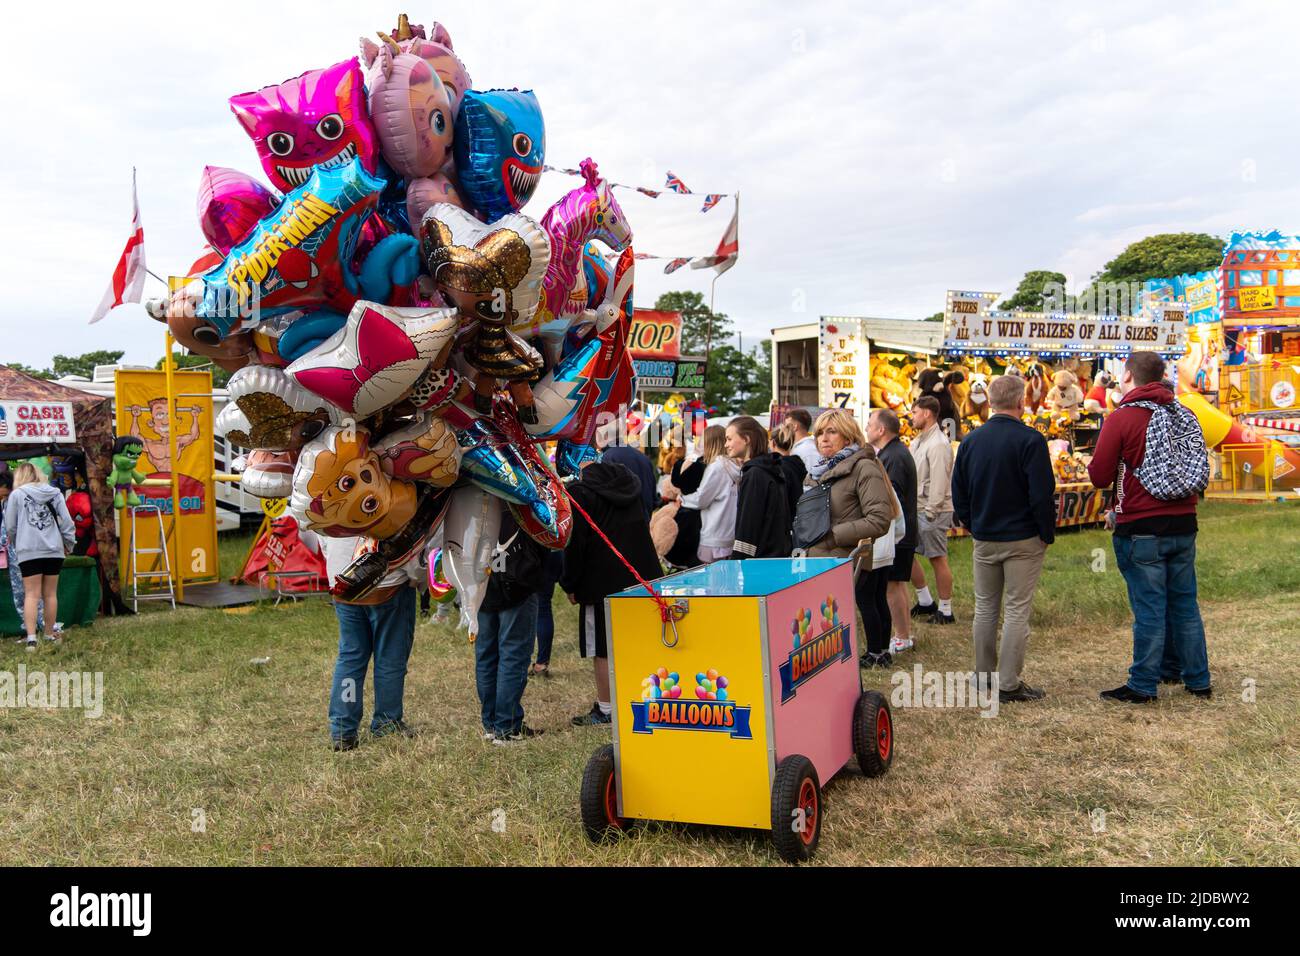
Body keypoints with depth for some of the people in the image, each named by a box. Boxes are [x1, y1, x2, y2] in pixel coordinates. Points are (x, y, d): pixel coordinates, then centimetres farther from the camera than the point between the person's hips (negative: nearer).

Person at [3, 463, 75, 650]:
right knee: (50, 594, 12)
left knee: (31, 595, -2)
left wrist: (15, 544, 22)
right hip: (54, 550, 3)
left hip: (29, 551, -3)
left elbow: (10, 526, 5)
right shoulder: (55, 493, 9)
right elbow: (66, 521, 5)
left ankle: (31, 638, -11)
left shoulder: (17, 494, 1)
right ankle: (50, 633, 22)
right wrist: (69, 543, 16)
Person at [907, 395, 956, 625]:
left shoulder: (938, 444, -16)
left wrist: (930, 511, -21)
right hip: (915, 509, 10)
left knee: (938, 559, -1)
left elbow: (939, 481, -21)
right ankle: (926, 601, 25)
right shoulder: (918, 441, 15)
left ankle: (945, 611, 9)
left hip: (933, 511, -10)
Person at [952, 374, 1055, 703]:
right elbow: (1043, 494, -16)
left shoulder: (970, 440, 3)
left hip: (984, 540, 5)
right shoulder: (1029, 440, -15)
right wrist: (1048, 534, -3)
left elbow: (958, 494, 8)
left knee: (985, 608, 15)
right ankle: (1009, 684, 4)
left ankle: (984, 675, 23)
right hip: (1023, 540, -5)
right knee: (1017, 611, 1)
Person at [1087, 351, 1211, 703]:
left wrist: (1092, 463, 11)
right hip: (1184, 523, 5)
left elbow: (1100, 477, -8)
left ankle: (1143, 685, 6)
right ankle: (1196, 678, 23)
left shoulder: (1122, 418, -11)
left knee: (1149, 608, -1)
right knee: (1184, 602, 14)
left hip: (1142, 529, -5)